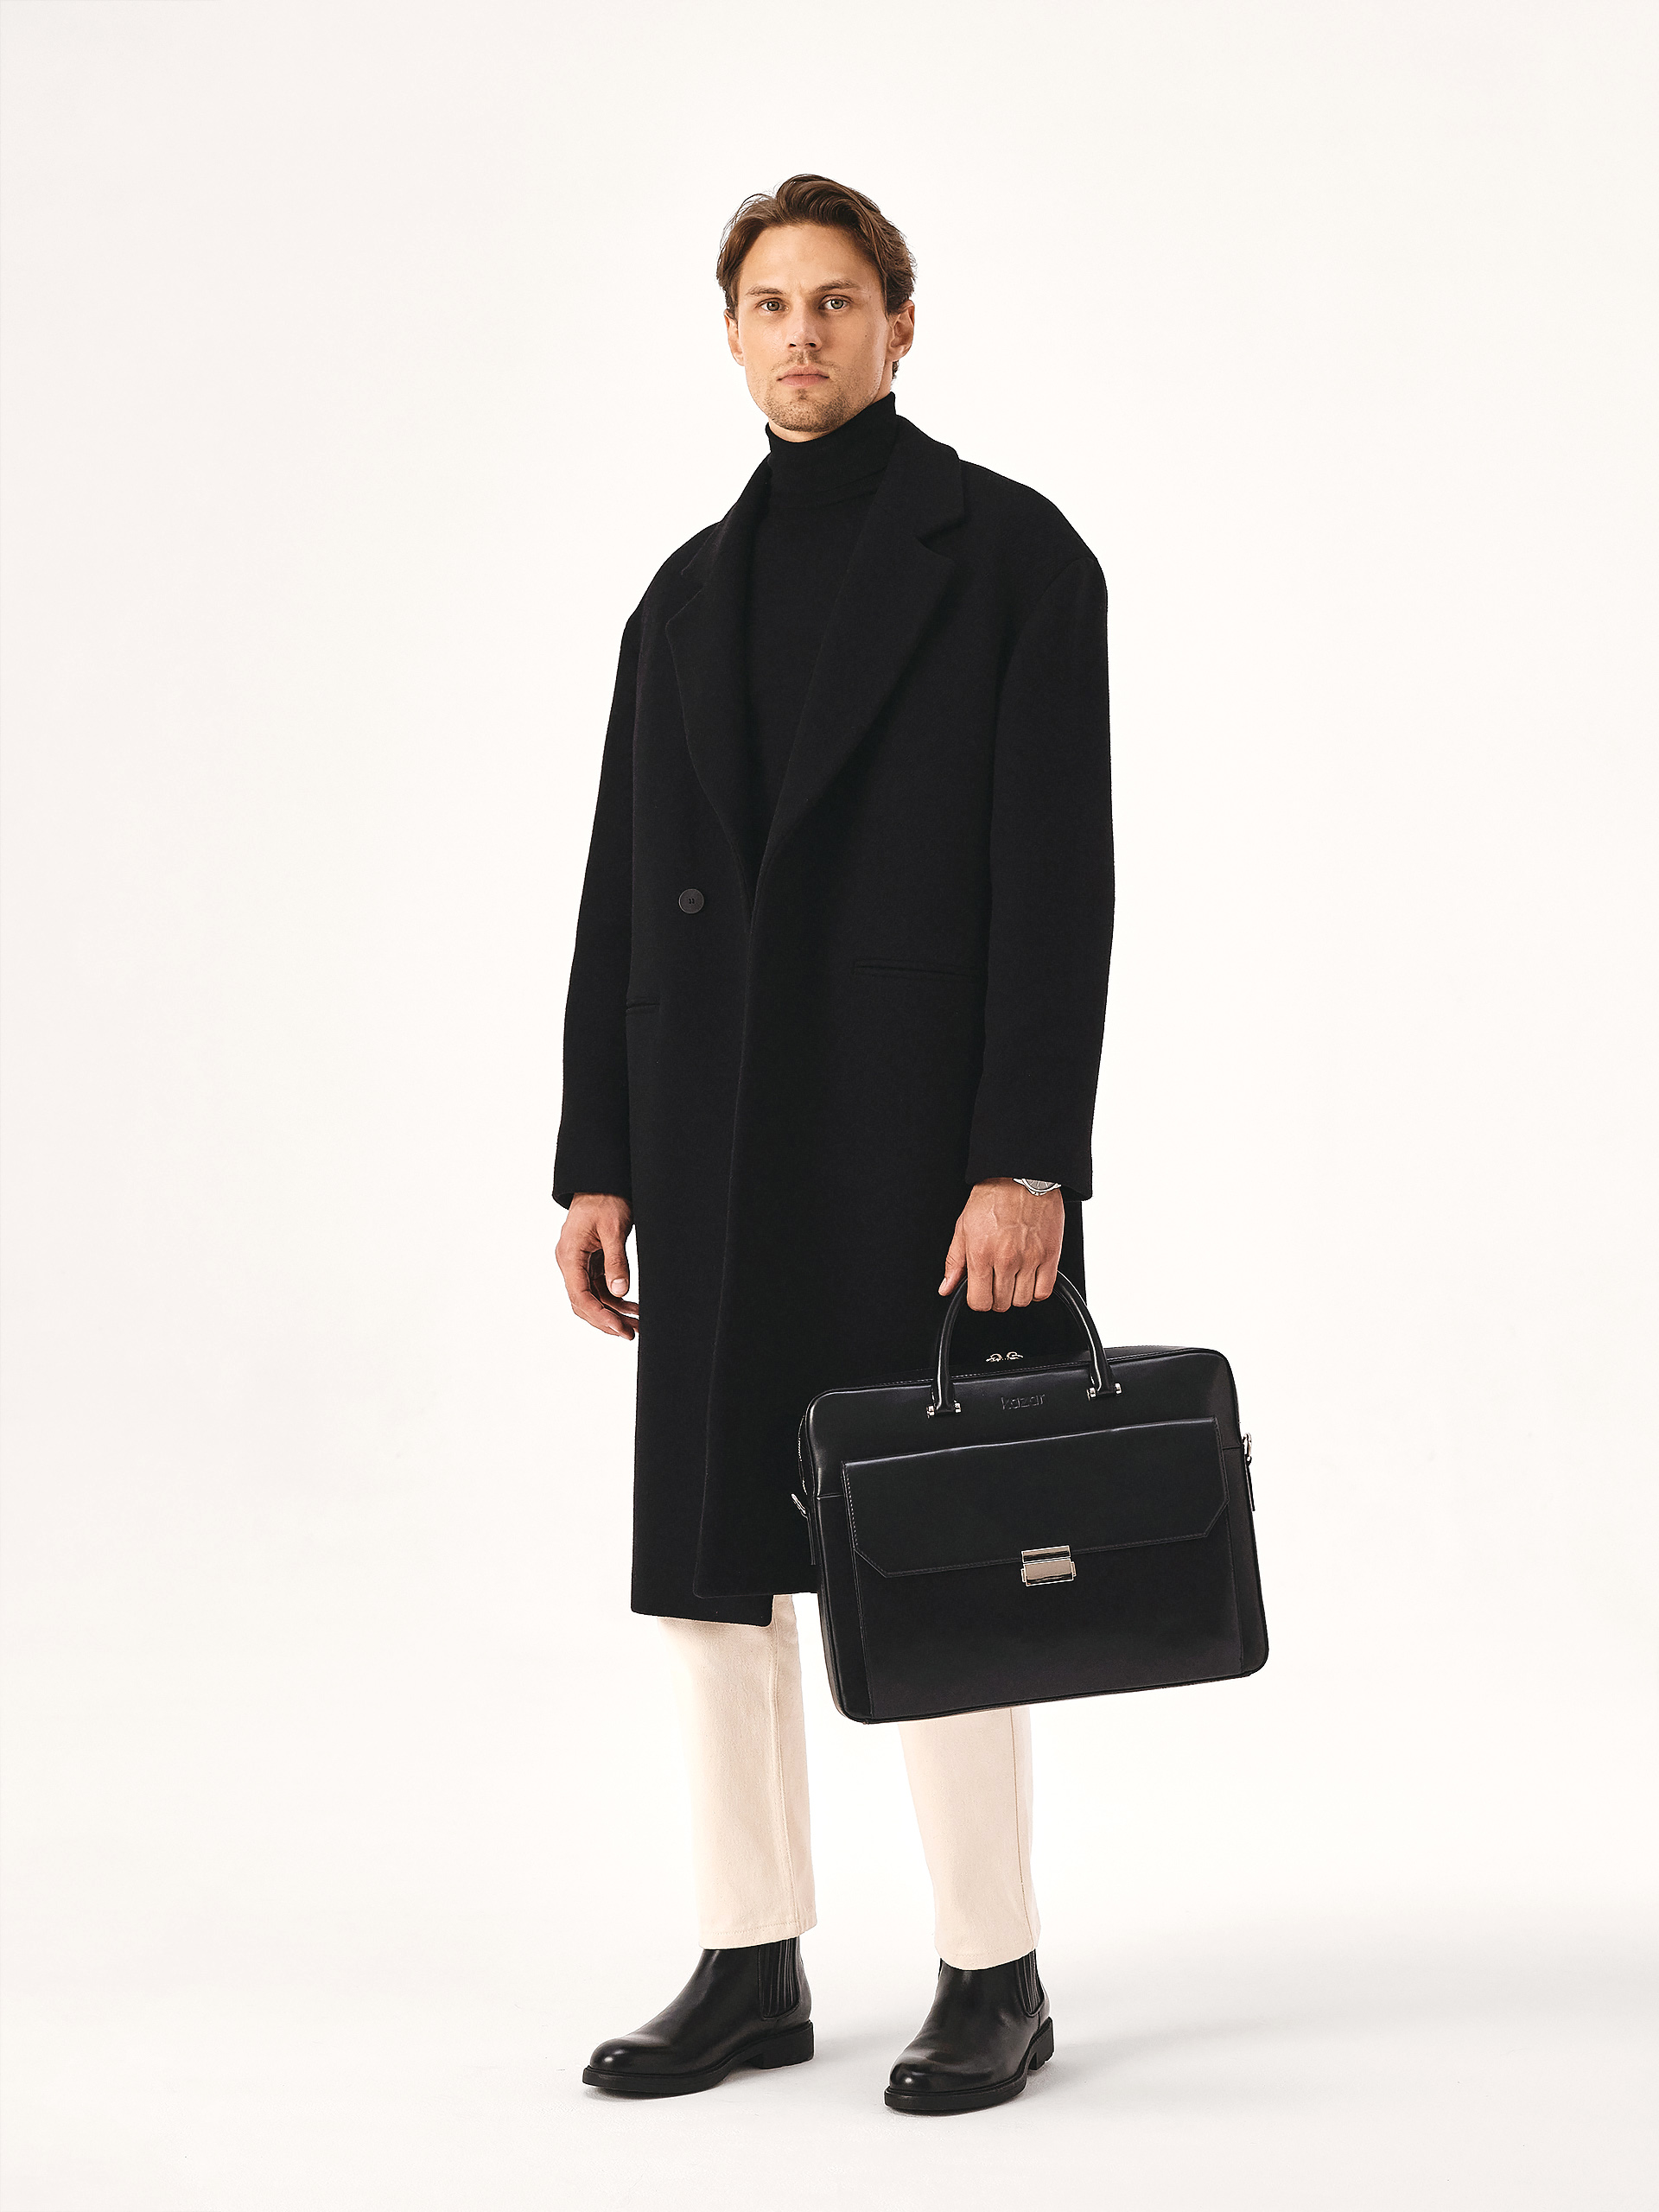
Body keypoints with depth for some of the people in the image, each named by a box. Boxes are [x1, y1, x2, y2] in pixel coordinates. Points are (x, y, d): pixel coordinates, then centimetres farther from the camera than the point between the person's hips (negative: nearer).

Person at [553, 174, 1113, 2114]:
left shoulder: (1010, 552, -2)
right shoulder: (690, 596, 15)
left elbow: (1059, 875, -10)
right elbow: (623, 899, 13)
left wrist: (1026, 1160, -17)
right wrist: (598, 1163, 7)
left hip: (923, 1137, -5)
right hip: (719, 1151, 6)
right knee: (712, 1557, 7)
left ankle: (992, 1975, 13)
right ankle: (750, 1969, 18)